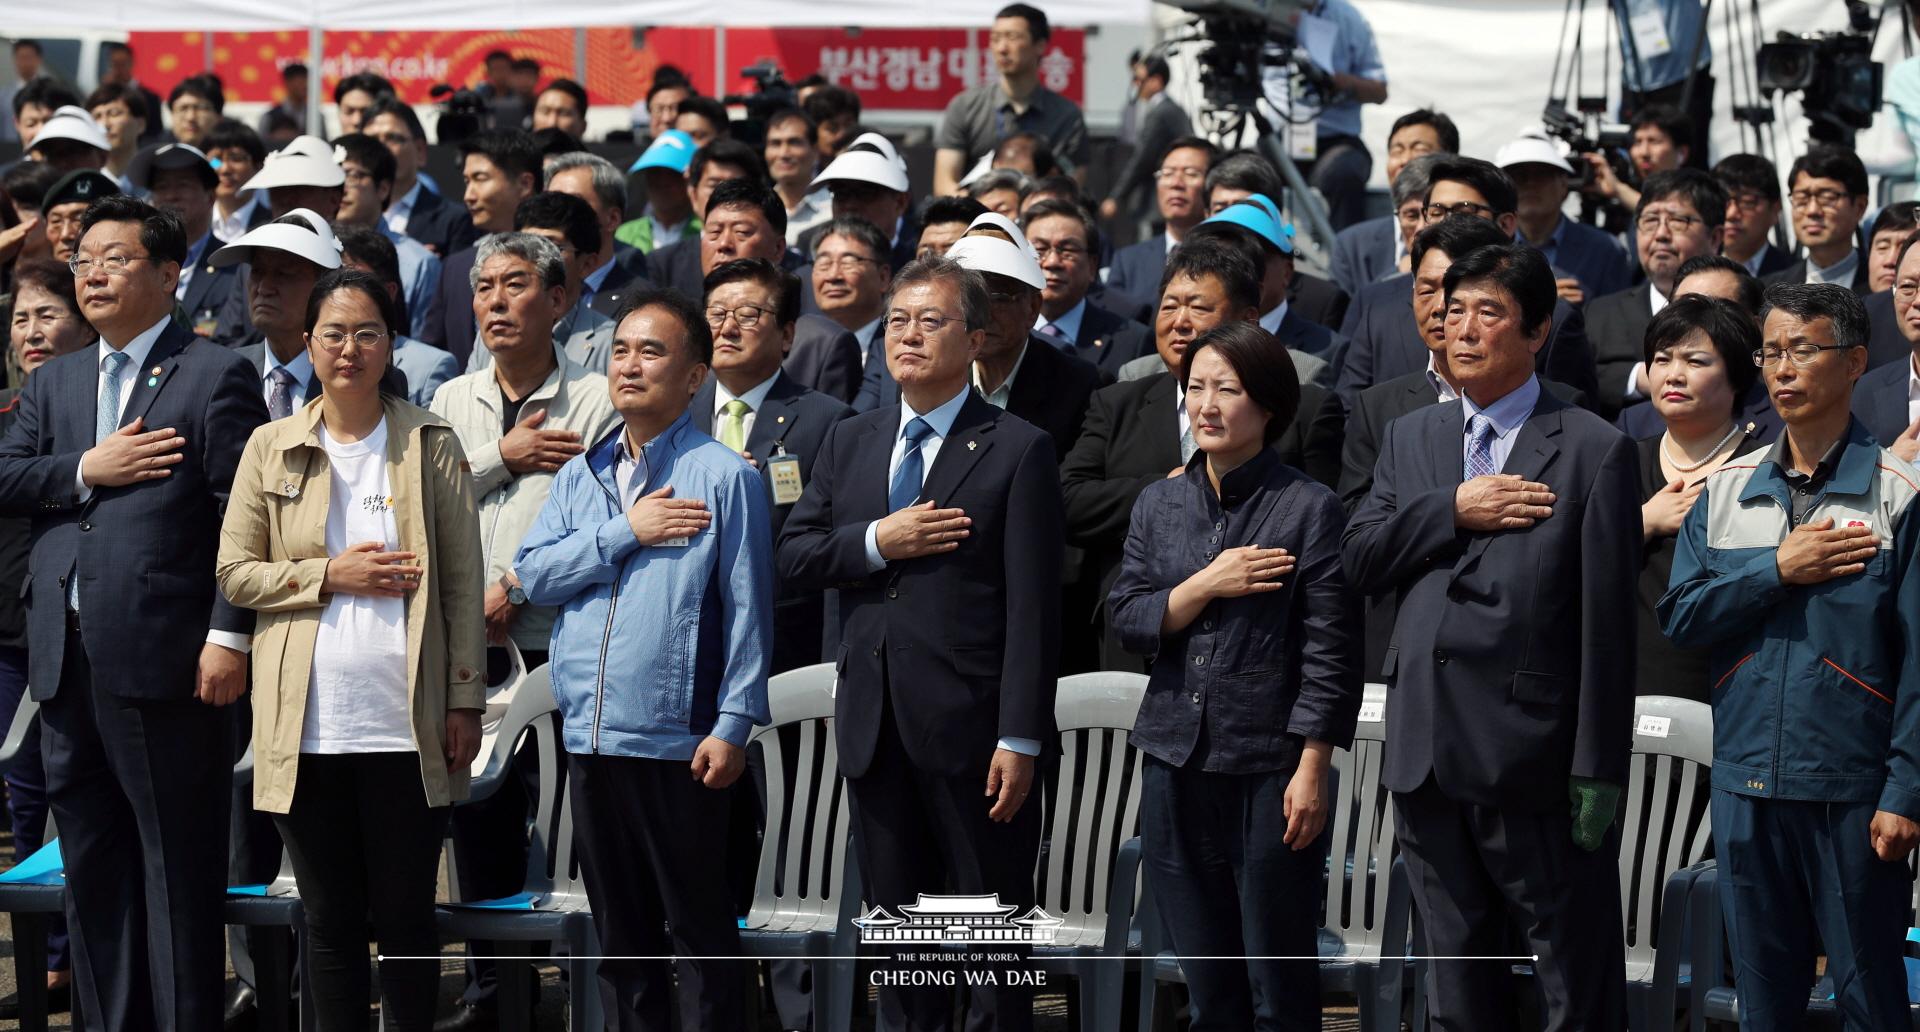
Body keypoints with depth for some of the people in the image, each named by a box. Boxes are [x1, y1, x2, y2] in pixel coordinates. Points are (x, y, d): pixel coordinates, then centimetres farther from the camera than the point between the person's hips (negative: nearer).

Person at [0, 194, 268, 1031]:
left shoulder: (215, 377, -1)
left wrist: (230, 635, -16)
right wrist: (85, 472, -8)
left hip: (165, 659, -7)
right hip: (68, 663, 7)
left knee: (179, 873, -3)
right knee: (92, 867, 11)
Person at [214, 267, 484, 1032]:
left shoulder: (431, 445, 3)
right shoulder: (271, 447, 6)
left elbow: (462, 581, 2)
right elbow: (235, 573, 5)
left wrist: (465, 701, -3)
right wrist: (328, 576, -10)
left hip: (407, 727, -1)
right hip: (308, 730, 1)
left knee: (405, 914, 4)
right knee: (331, 918, 8)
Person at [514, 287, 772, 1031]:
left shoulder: (723, 476, -5)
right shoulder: (581, 475, 13)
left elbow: (747, 608, -8)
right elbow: (534, 573, 3)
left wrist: (733, 724, -13)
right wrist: (625, 534, -8)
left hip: (677, 739, -6)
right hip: (592, 738, 6)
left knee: (699, 930, 0)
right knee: (620, 933, 13)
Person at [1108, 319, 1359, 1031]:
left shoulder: (1310, 509, -5)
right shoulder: (1158, 504, 11)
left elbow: (1330, 651, -7)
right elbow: (1128, 619, 5)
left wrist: (1313, 768, -11)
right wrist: (1207, 585, -11)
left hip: (1270, 768, -5)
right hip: (1178, 765, 5)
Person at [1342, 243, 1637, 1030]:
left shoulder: (1594, 451, -4)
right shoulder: (1410, 439, 15)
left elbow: (1608, 620, -7)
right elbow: (1359, 560, 6)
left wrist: (1599, 770, -11)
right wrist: (1453, 511, -10)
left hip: (1532, 759, -5)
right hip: (1426, 757, 6)